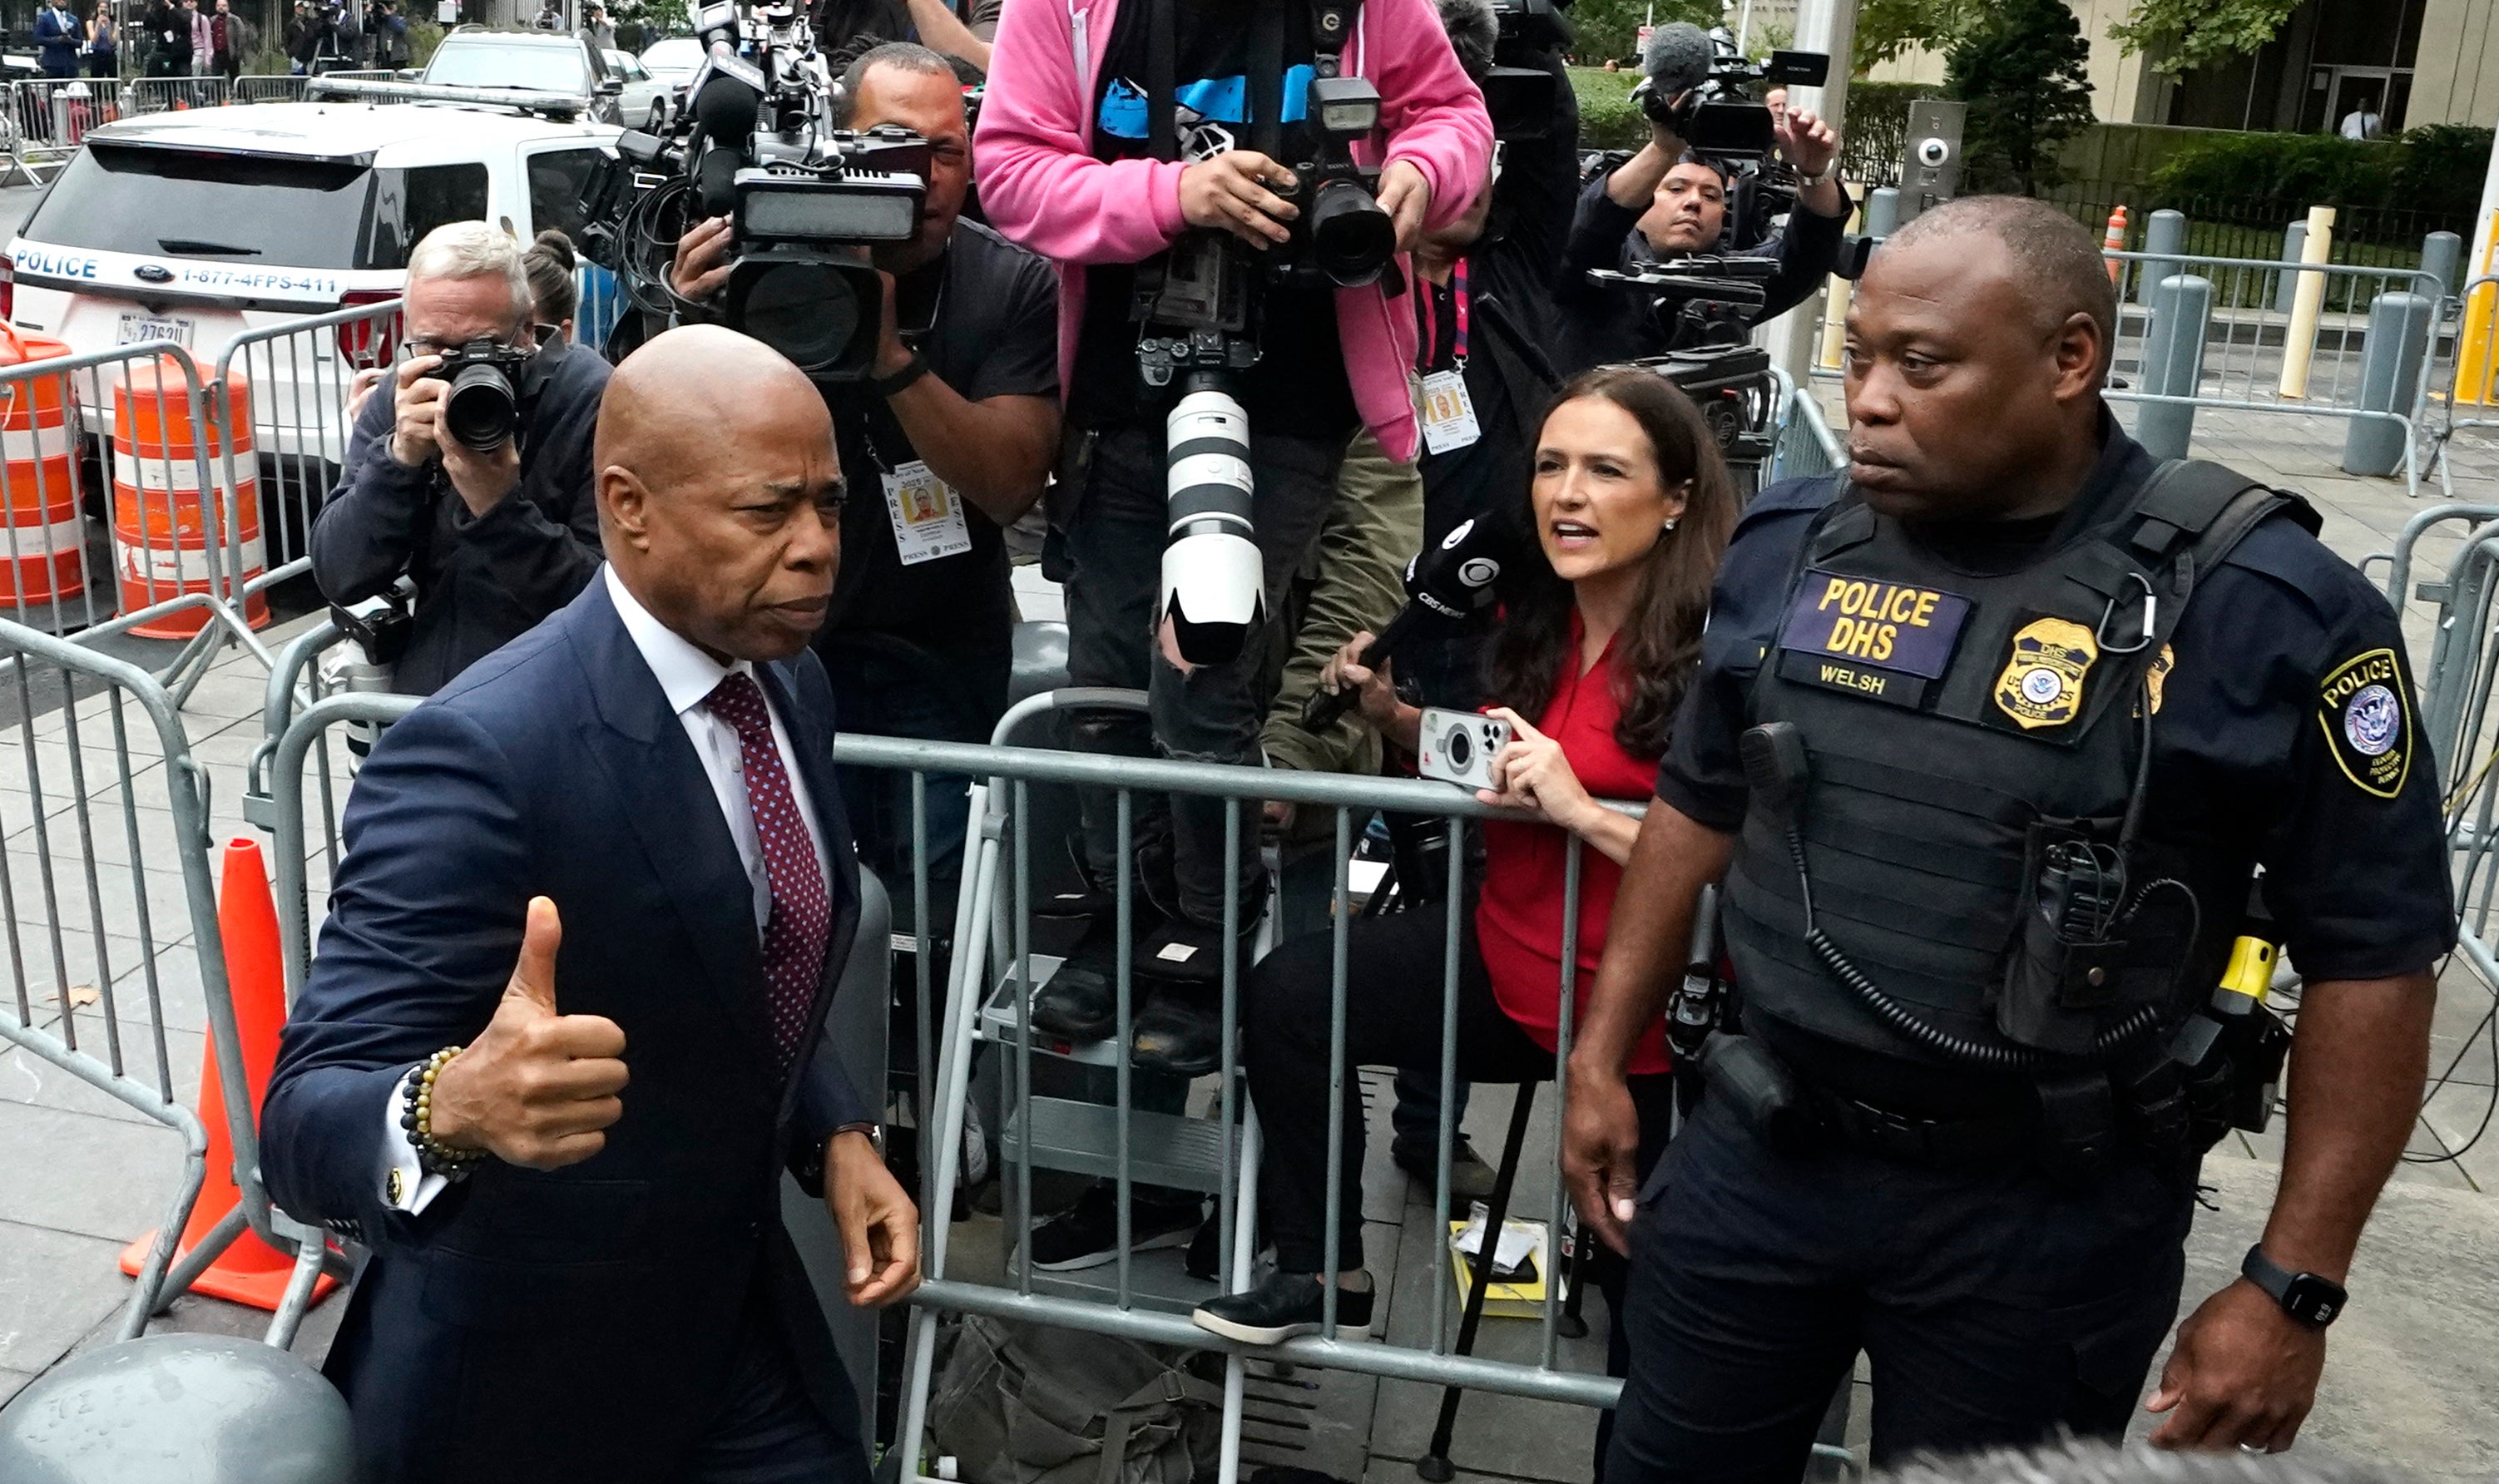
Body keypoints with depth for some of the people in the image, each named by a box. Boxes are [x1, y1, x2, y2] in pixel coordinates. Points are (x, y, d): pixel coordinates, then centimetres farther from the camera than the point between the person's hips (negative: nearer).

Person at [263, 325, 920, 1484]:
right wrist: (452, 1106, -49)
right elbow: (307, 1123, -29)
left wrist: (837, 1134, -3)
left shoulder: (790, 684, -2)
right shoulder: (481, 758, -27)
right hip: (523, 1385, -5)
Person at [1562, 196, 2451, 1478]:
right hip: (1757, 1155, 4)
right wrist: (1603, 1057, 10)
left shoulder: (2266, 605, -15)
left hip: (2047, 1213, -3)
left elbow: (2371, 956, -9)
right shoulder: (1789, 544, -2)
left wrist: (2294, 1284, -9)